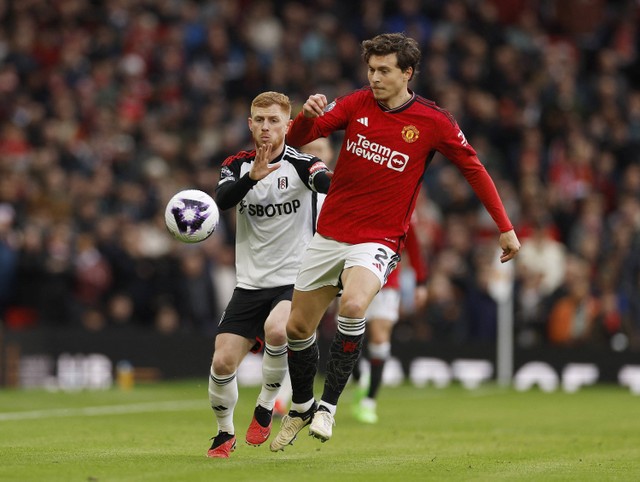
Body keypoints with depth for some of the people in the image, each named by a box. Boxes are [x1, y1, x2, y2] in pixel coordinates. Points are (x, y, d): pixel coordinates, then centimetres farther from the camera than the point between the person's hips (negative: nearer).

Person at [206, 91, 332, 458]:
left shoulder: (300, 164, -7)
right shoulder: (238, 166, 5)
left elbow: (328, 183, -28)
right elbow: (222, 200, -15)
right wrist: (252, 178, -34)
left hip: (295, 280, -4)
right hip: (250, 284, 4)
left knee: (276, 329, -33)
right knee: (222, 362, -5)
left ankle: (267, 405, -6)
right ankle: (225, 433, 22)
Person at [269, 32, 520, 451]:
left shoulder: (434, 122, -7)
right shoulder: (357, 104, 0)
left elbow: (473, 168, 4)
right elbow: (297, 139, -2)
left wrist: (505, 227, 4)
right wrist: (308, 114, -26)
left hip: (378, 241, -4)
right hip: (330, 234, 4)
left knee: (353, 305, -33)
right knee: (298, 327, 9)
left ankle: (328, 406, -20)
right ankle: (301, 408, 34)